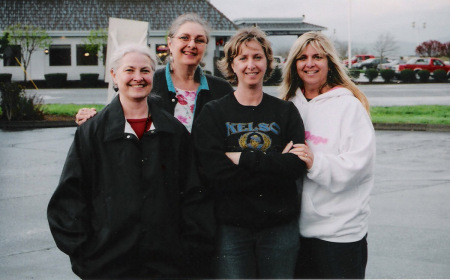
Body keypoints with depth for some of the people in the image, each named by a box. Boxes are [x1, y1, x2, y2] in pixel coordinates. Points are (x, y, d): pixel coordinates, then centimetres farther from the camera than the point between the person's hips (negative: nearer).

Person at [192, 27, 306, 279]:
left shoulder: (286, 112, 6)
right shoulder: (213, 114, 0)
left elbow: (296, 165, -9)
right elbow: (218, 175, -13)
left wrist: (242, 158, -14)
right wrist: (274, 164, -12)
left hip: (281, 226, 2)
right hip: (231, 227, -2)